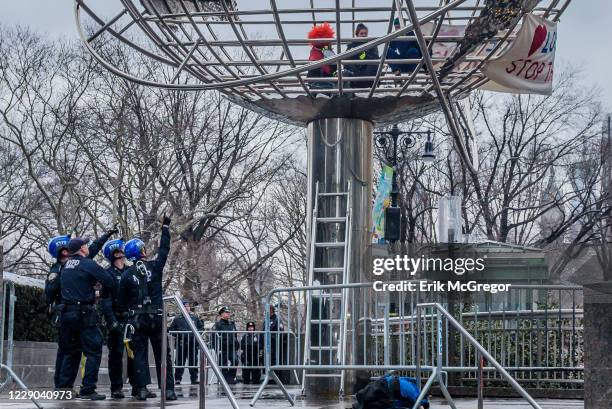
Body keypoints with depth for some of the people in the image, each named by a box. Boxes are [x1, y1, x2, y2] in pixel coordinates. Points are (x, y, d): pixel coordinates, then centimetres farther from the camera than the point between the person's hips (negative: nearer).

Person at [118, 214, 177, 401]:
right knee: (162, 354, 4)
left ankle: (142, 389, -4)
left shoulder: (127, 274, -1)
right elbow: (164, 250, 11)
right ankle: (168, 389, -1)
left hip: (137, 319, 0)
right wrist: (165, 227, 19)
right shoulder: (155, 266, -3)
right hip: (157, 317, 0)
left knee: (140, 354, 4)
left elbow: (122, 300, 4)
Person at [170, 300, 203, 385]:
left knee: (193, 361, 3)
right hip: (181, 343, -2)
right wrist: (177, 335, -6)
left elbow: (201, 327, 18)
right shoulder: (178, 319, 8)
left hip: (193, 342, 2)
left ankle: (194, 379, 8)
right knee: (180, 361, -3)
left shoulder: (195, 318, 13)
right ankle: (177, 379, 1)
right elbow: (171, 329, 9)